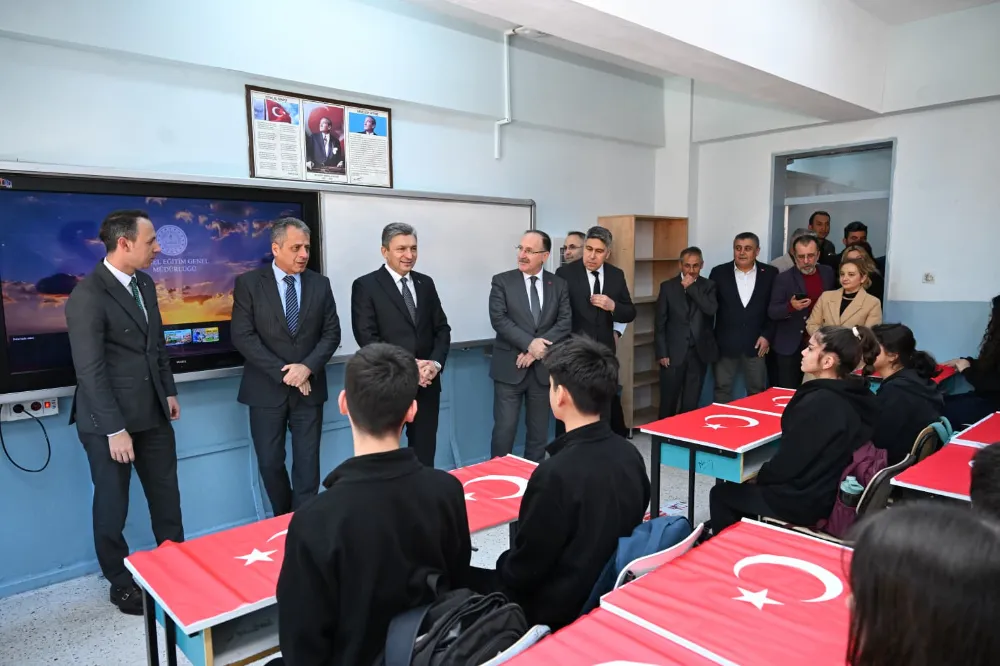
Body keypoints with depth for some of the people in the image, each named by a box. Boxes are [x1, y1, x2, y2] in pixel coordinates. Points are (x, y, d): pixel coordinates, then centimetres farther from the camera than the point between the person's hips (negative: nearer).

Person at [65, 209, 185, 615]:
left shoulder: (145, 284, 6)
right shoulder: (88, 296, -18)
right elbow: (90, 370, -20)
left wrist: (169, 391, 13)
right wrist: (115, 430, -19)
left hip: (153, 413, 7)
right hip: (109, 419, -7)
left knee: (166, 495, 16)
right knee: (112, 504, 11)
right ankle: (120, 583, 30)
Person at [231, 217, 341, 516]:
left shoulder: (320, 284, 4)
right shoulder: (248, 283, -3)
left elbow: (332, 333, 2)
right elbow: (242, 336, -10)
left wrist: (307, 367, -13)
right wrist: (283, 371, -15)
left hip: (309, 387, 1)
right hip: (267, 388, -1)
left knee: (307, 463, 4)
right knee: (270, 463, 8)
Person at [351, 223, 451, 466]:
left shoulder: (425, 283, 10)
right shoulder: (365, 286, -5)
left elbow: (442, 328, 9)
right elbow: (367, 337, -12)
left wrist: (436, 362, -9)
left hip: (426, 383, 4)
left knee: (424, 455, 14)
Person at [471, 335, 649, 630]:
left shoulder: (556, 474, -29)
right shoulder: (630, 455, -7)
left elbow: (525, 568, -19)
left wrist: (500, 572, 3)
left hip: (559, 609, -7)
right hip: (613, 590, 7)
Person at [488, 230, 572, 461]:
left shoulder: (559, 285, 6)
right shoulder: (502, 281, -1)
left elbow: (565, 322, -2)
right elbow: (498, 319, -10)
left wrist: (537, 349, -14)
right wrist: (530, 343, -20)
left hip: (543, 367, 3)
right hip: (510, 367, -2)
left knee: (538, 430, 11)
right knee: (504, 429, -2)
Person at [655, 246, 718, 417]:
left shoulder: (708, 286, 5)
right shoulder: (668, 286, 1)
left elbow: (711, 310, -15)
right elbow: (660, 323, 0)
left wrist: (691, 287, -14)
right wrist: (662, 353, -6)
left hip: (699, 352, 1)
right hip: (674, 352, -1)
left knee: (691, 403, 8)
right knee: (668, 402, 4)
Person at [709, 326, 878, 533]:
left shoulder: (818, 403, -27)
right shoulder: (858, 396, 0)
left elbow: (789, 462, -20)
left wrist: (759, 476, 0)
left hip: (806, 501, -8)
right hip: (835, 494, 8)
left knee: (721, 493, 8)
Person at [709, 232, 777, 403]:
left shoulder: (770, 273, 2)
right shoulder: (719, 272, 0)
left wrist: (767, 335, -5)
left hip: (756, 343, 1)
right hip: (725, 343, 0)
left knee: (757, 392, 9)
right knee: (722, 390, 7)